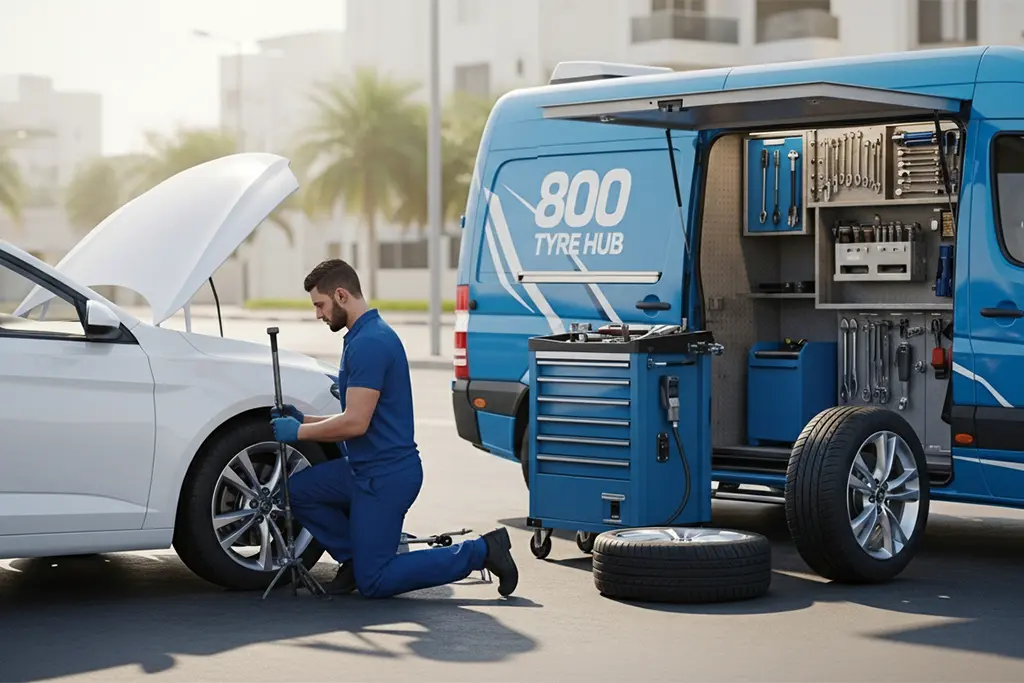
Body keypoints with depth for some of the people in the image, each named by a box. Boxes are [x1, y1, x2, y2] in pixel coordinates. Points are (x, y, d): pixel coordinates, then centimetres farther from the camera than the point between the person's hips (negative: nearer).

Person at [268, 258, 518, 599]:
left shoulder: (369, 343, -20)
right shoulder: (367, 336, 13)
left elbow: (355, 423, -24)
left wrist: (299, 433, -11)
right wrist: (303, 420, 14)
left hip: (387, 475, -10)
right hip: (365, 468, 10)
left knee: (374, 583, -6)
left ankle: (480, 551, -5)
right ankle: (355, 557, 14)